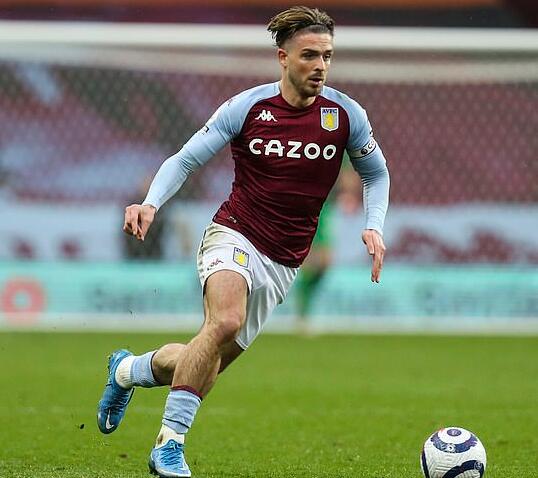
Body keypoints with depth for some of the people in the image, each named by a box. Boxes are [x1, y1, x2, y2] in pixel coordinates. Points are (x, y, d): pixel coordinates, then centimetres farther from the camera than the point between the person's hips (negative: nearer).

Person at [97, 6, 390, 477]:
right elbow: (186, 159, -1)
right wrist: (151, 203, -18)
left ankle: (127, 369, 37)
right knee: (225, 322, -33)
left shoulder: (345, 115, -1)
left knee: (209, 362, 5)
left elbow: (376, 174, 15)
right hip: (235, 236, -3)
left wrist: (374, 227, -1)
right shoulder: (247, 107, -7)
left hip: (282, 263, 4)